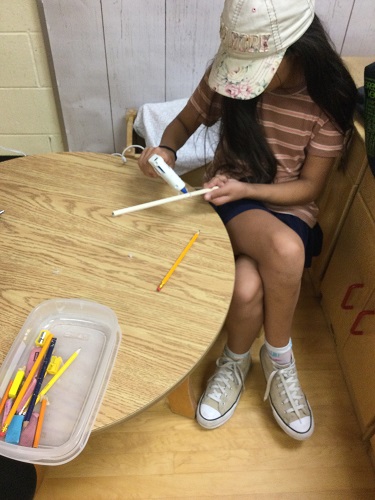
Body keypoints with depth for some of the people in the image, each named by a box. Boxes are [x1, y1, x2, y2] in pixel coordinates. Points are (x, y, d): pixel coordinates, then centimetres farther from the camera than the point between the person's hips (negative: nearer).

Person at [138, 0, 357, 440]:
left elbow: (308, 187, -8)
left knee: (248, 285, -33)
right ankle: (278, 360, -4)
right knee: (284, 249, -34)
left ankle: (235, 361, 3)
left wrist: (246, 190, -24)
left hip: (288, 206, 0)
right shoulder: (229, 72, -8)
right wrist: (167, 149, -17)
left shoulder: (330, 98, -12)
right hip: (227, 197, 1)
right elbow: (184, 122, 6)